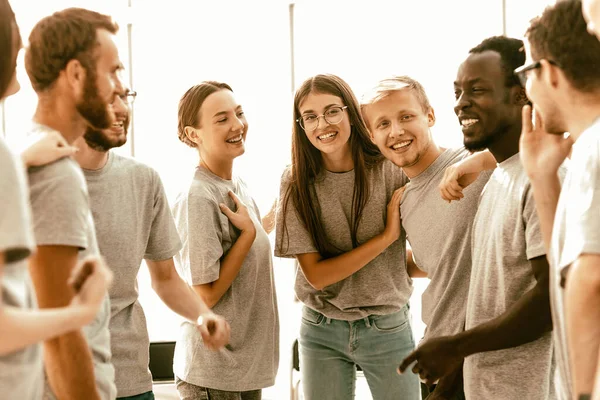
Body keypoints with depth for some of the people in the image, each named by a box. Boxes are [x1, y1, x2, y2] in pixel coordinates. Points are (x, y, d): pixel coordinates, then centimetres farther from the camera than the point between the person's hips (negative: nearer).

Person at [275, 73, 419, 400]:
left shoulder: (391, 171, -9)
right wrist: (387, 235, -17)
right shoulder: (297, 183, -7)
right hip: (321, 332, 1)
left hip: (387, 327, 0)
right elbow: (315, 274, -12)